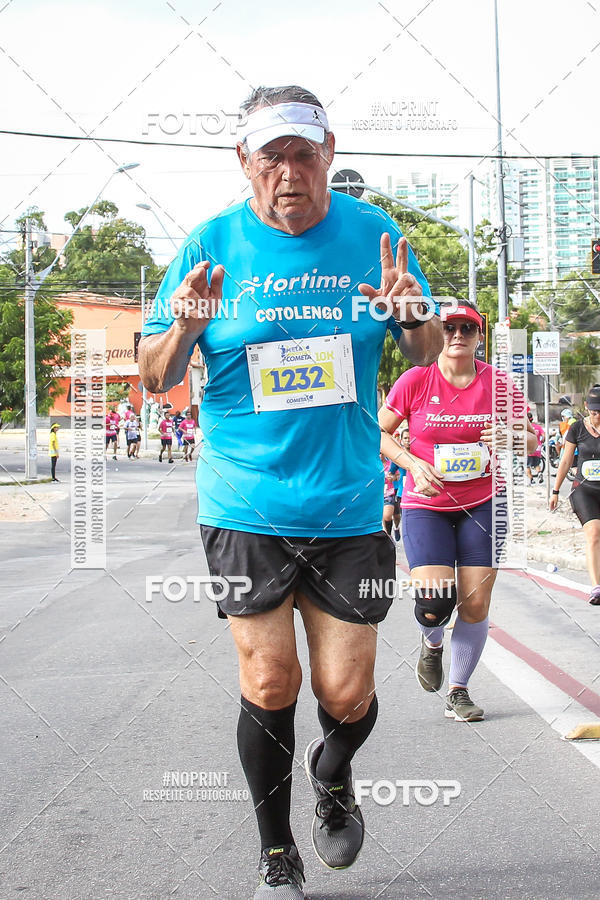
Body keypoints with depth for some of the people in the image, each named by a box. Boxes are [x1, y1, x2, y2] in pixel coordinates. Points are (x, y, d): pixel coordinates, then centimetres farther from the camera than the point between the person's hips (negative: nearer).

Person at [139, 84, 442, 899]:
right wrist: (184, 328, -19)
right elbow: (154, 376, 3)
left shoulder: (372, 233, 2)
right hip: (245, 509, -1)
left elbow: (429, 358, 9)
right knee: (270, 684, -1)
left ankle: (333, 777, 38)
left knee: (347, 693, 2)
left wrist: (413, 316, -14)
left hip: (349, 505, 1)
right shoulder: (212, 244, -1)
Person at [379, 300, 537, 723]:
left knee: (476, 604, -1)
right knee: (434, 604, -14)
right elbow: (378, 432, 1)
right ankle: (432, 644, 24)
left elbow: (531, 441, 6)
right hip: (427, 505, -2)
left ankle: (459, 692, 18)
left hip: (483, 504, 2)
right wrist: (413, 463, -14)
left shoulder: (496, 383, -2)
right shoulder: (416, 380, -7)